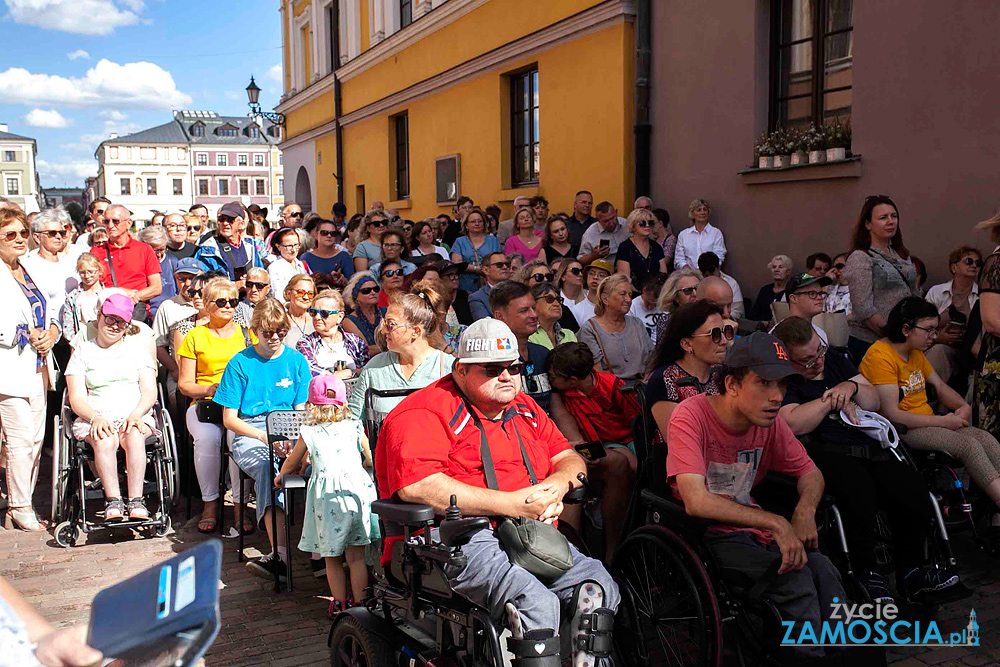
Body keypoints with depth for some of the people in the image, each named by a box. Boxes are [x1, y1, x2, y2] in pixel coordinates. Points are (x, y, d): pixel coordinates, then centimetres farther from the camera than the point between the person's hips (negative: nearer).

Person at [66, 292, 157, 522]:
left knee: (135, 436, -34)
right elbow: (76, 398, 5)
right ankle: (113, 501, -35)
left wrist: (136, 415, -13)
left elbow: (150, 392, 7)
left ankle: (136, 500, -34)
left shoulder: (137, 350, 18)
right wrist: (95, 418, -15)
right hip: (95, 417, 0)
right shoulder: (83, 351, 15)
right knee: (105, 440, -34)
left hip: (135, 415, 0)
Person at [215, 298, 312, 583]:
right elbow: (229, 418, 3)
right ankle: (280, 554, -46)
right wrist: (266, 437, -12)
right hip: (250, 432, -2)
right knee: (268, 467, -36)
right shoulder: (240, 363, 5)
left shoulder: (296, 360, 12)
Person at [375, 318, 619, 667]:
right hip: (453, 542, -7)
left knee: (599, 584, -11)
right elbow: (416, 485, -22)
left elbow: (570, 460, 22)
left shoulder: (524, 409, 20)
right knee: (536, 601, -28)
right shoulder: (423, 413, -6)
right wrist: (513, 504, -21)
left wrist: (557, 485, -6)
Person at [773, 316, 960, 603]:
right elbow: (794, 424, -17)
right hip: (825, 452, -6)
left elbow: (874, 402, 22)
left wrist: (852, 387, -1)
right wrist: (831, 399, -5)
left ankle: (911, 569, -2)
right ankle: (865, 574, -14)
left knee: (913, 487, -19)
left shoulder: (835, 359, 20)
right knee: (859, 487, -35)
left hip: (868, 447, 6)